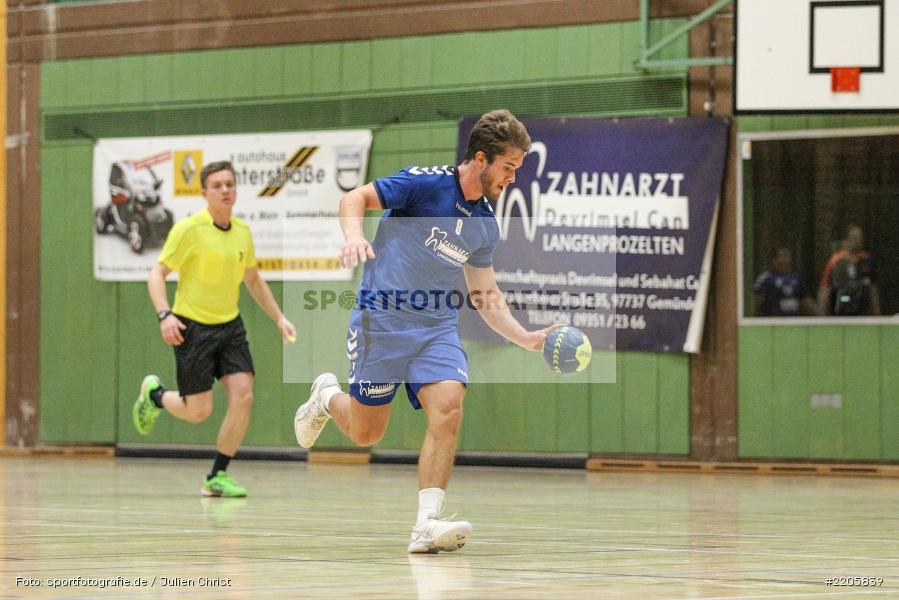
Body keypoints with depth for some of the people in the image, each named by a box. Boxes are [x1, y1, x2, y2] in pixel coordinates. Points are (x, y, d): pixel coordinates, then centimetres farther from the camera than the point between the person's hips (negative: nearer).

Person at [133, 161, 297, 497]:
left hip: (229, 326, 5)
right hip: (192, 328, -5)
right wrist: (164, 315, -26)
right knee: (198, 412, -4)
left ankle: (217, 477, 1)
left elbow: (253, 280, 20)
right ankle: (154, 395, 31)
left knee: (243, 397, -12)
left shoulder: (243, 232, 6)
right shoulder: (188, 229, -12)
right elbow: (157, 274, -11)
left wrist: (279, 318, 14)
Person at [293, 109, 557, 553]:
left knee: (448, 411, -20)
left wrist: (527, 339, 5)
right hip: (382, 318, -5)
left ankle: (427, 525, -21)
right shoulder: (427, 183, -10)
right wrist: (353, 234, -29)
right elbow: (355, 198, -9)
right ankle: (327, 398, 38)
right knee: (366, 433, 2)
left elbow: (487, 299, 17)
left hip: (438, 328, 5)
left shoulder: (485, 224, 9)